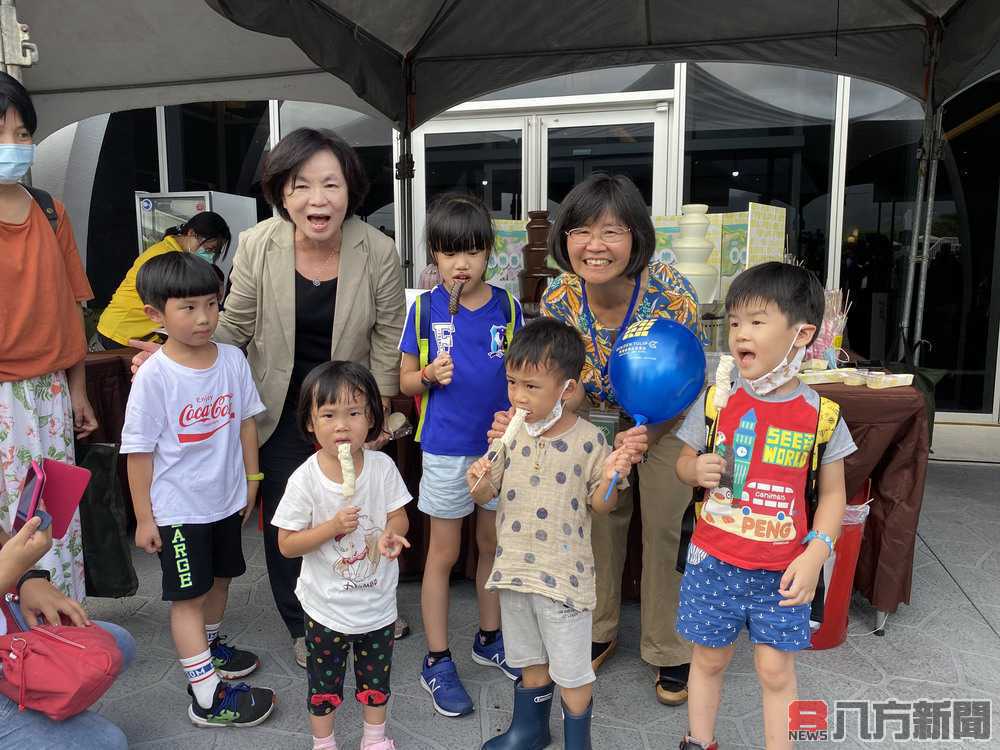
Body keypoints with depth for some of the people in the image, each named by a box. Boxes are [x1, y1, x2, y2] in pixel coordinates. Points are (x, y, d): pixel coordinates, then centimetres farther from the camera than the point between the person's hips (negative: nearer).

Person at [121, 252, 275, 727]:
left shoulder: (232, 359, -6)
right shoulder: (154, 376, -19)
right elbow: (139, 451, -13)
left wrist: (251, 479, 10)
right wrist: (144, 517, -10)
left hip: (226, 499, 5)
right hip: (177, 508, -5)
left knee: (219, 579, 22)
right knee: (188, 596, 5)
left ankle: (209, 646, 47)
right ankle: (208, 697, 13)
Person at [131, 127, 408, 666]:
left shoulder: (378, 251, -18)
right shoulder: (257, 246, -16)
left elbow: (387, 334, -7)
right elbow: (234, 327, -6)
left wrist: (380, 408, -5)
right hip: (282, 407, 1)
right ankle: (302, 626, 37)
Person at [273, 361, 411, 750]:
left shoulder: (383, 466, -13)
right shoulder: (305, 479, -19)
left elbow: (399, 516, -2)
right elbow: (287, 544, -13)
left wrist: (390, 533, -25)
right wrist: (332, 526, -28)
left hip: (378, 599, 2)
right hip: (327, 606, -2)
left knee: (376, 675, 22)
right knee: (324, 681, 19)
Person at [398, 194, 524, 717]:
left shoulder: (506, 306, -1)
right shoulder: (425, 309, -6)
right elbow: (406, 382, 0)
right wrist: (430, 374, -21)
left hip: (500, 443, 3)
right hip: (447, 448, -2)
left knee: (493, 544, 17)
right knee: (444, 554, 8)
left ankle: (489, 638, 38)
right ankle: (437, 662, 23)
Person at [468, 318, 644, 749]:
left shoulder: (588, 440, -15)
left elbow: (599, 506, -6)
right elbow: (487, 493, 4)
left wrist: (612, 477, -25)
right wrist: (479, 483, -18)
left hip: (564, 576, -4)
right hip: (514, 569, 4)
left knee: (572, 670, 13)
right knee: (530, 659, 25)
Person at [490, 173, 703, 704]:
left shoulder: (671, 293, -33)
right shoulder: (558, 298, -25)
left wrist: (647, 432, -40)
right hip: (598, 420, 3)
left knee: (663, 527, 1)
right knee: (600, 518, 13)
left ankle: (668, 650, 25)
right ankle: (599, 631, 36)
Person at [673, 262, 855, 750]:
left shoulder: (821, 415, -7)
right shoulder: (716, 401, -5)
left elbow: (832, 493, 0)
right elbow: (684, 462, 7)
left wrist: (814, 554, -11)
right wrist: (697, 470, -16)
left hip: (782, 570, -1)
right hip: (713, 560, 1)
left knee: (776, 669, 10)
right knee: (709, 658, 16)